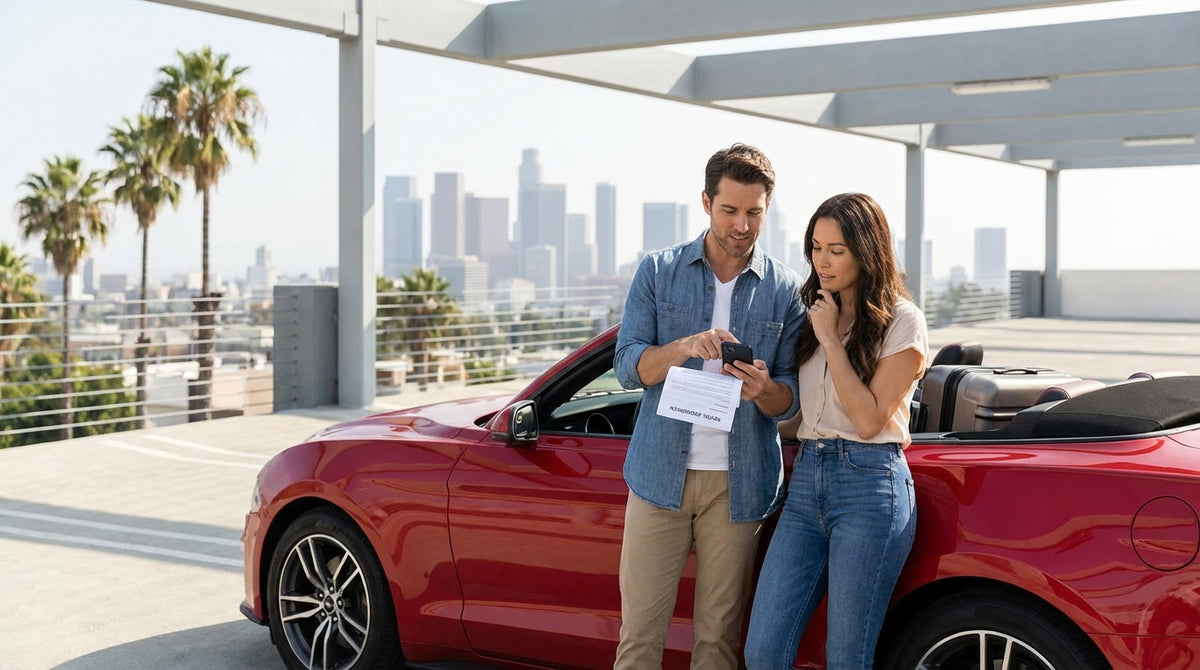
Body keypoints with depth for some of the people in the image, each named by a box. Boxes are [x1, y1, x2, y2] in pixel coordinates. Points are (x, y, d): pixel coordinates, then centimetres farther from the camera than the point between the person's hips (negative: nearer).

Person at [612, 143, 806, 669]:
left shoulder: (785, 289, 3)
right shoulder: (658, 271, 4)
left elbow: (790, 397, 2)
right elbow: (627, 365, -3)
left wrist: (763, 389, -21)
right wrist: (686, 346, -21)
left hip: (738, 482, 0)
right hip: (660, 473, 0)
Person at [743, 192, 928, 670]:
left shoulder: (901, 322, -2)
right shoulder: (815, 313, 16)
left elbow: (868, 420, -10)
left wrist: (831, 339, -9)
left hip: (869, 487, -6)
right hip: (805, 480, 6)